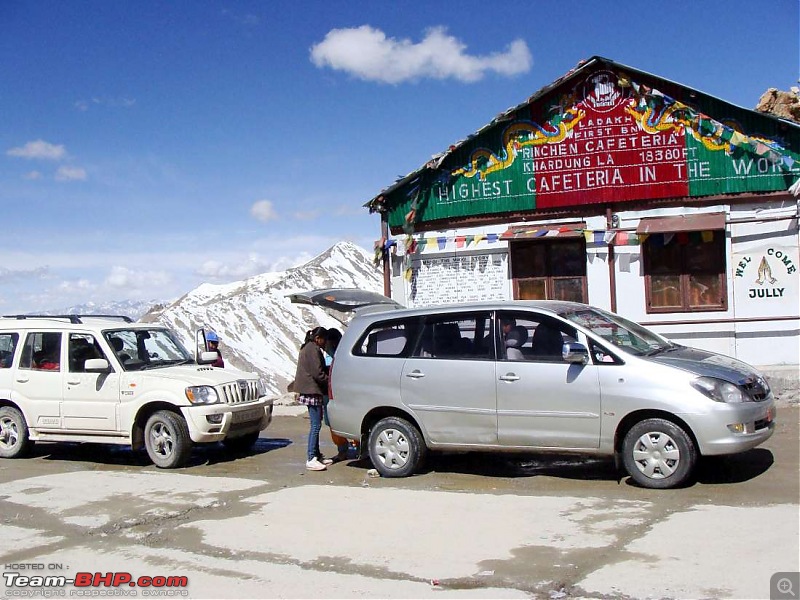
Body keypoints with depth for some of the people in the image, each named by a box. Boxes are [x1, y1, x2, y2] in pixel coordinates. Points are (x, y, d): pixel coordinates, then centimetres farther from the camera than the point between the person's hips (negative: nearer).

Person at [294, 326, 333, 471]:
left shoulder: (306, 348, 19)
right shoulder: (314, 350, -14)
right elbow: (318, 373, -19)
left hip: (308, 391, 11)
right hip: (312, 391, -11)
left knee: (315, 424, 14)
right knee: (315, 425, -10)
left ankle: (316, 455, 20)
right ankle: (311, 459, -11)